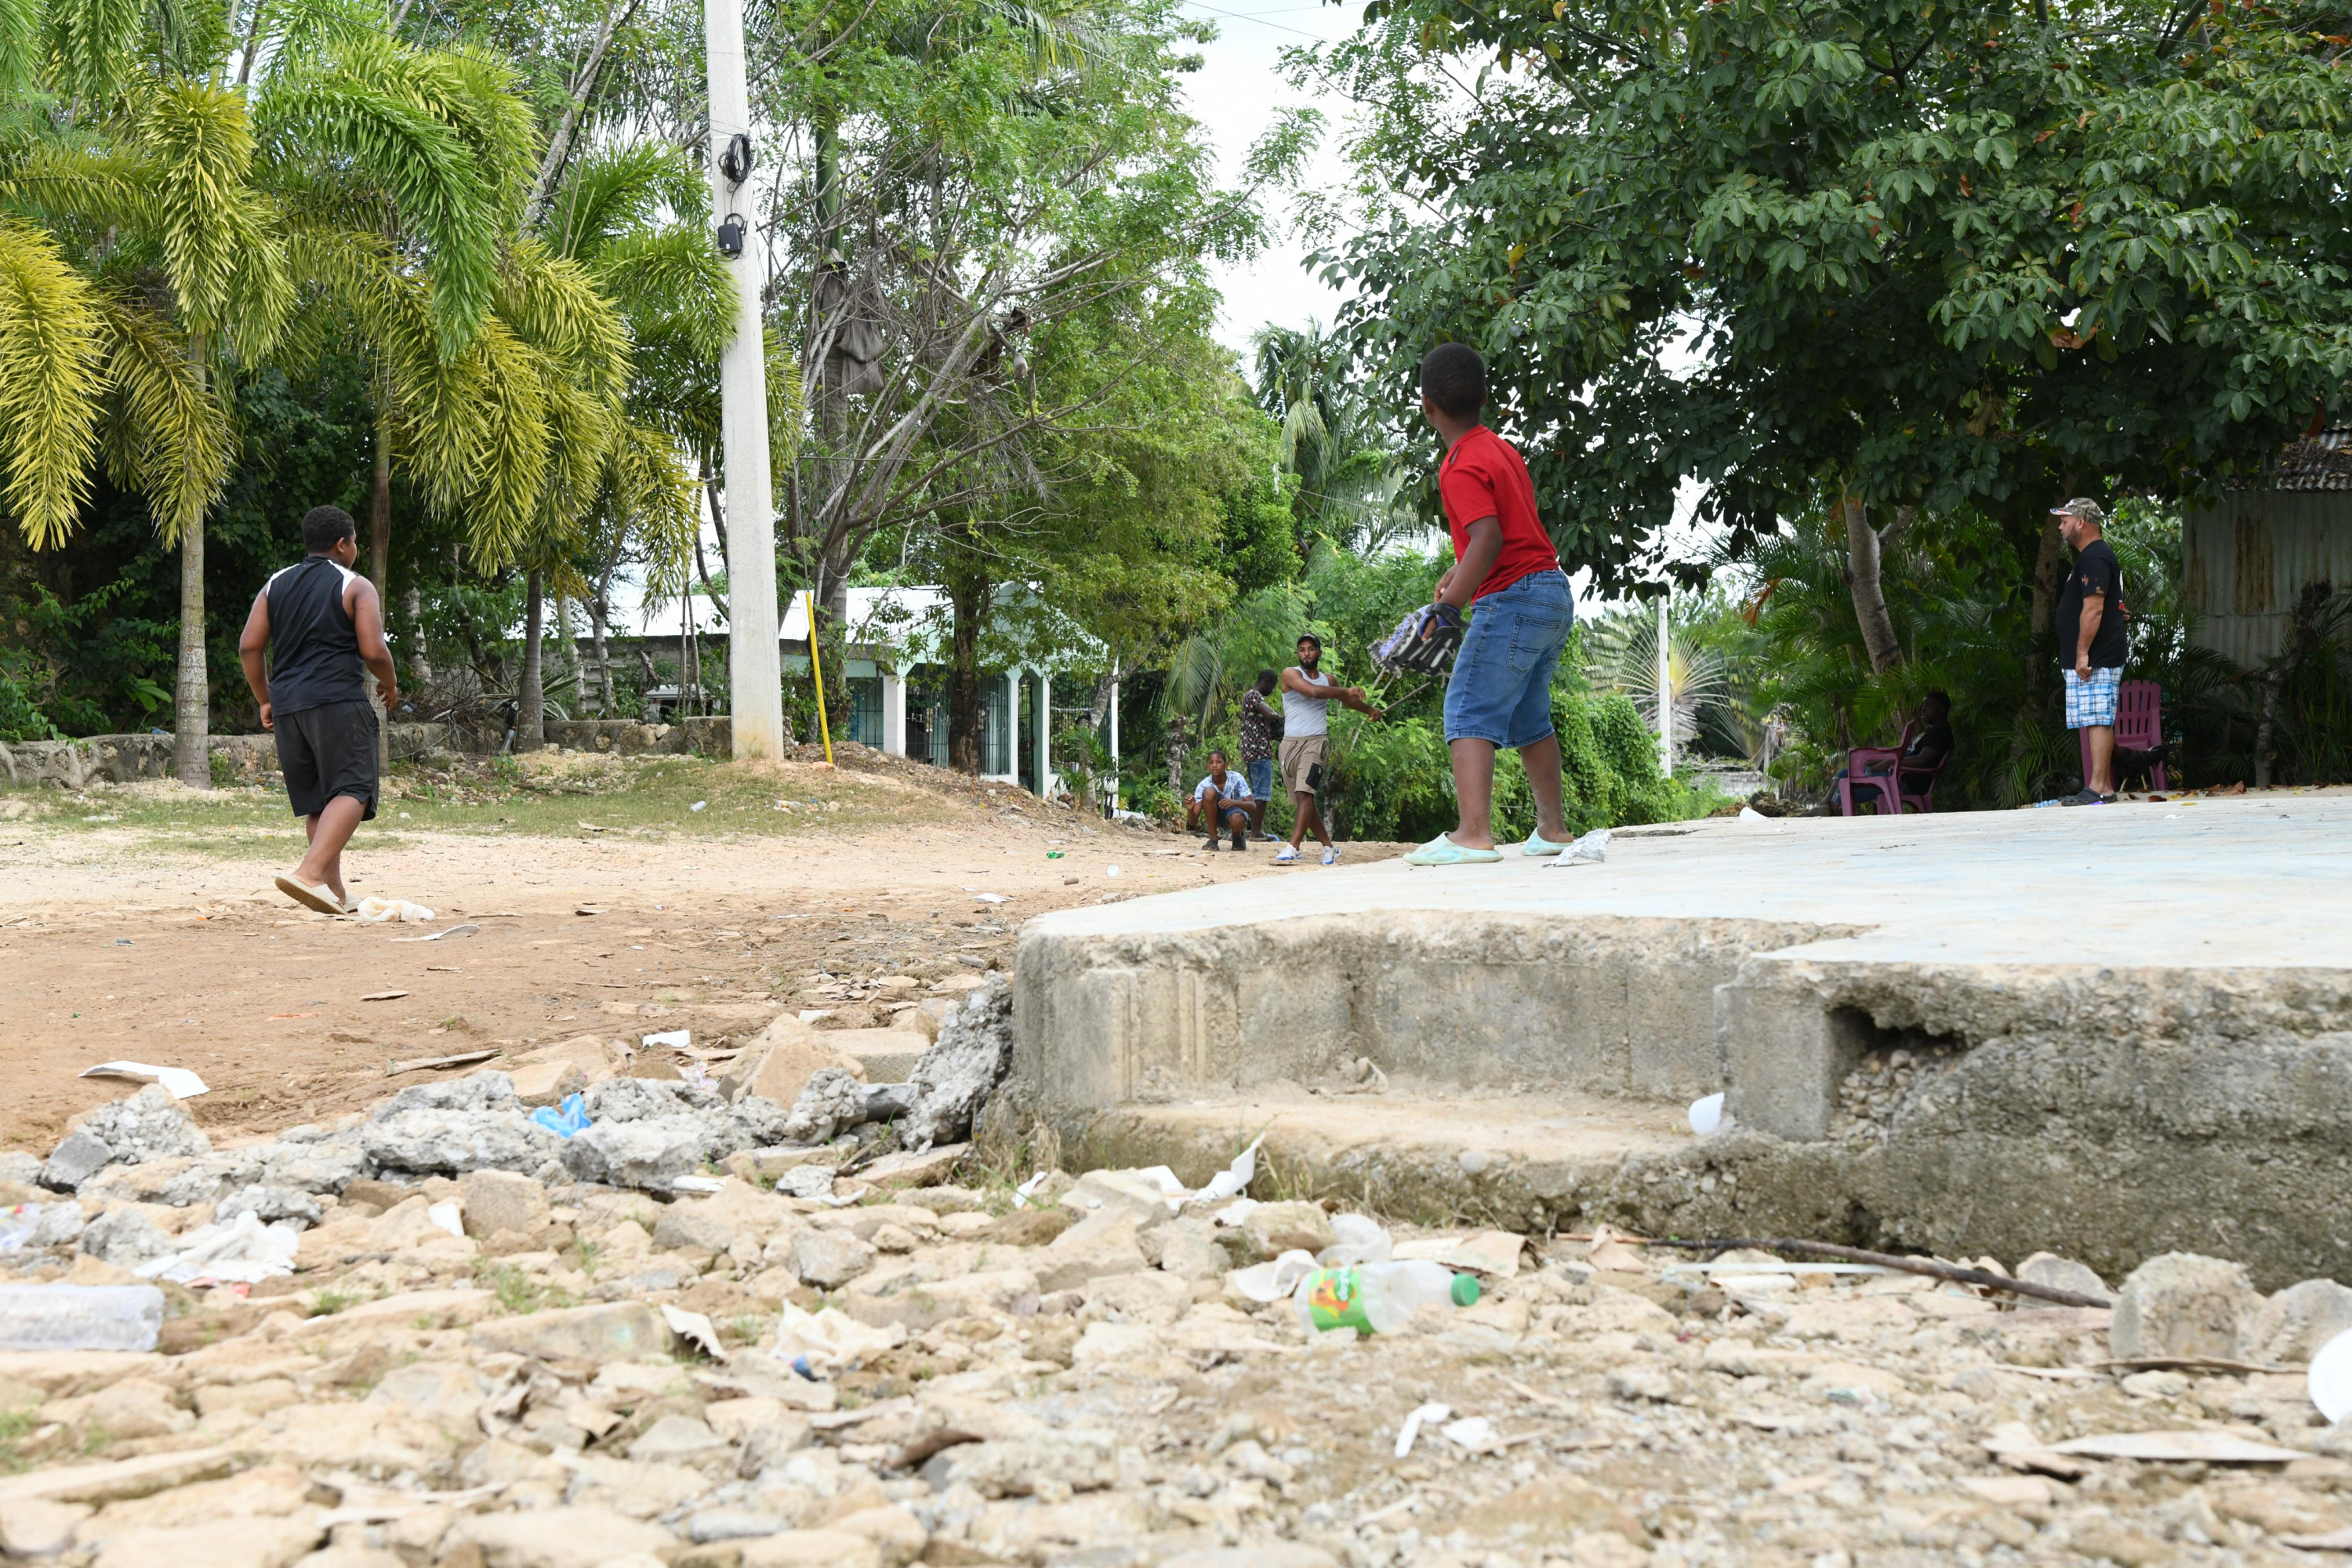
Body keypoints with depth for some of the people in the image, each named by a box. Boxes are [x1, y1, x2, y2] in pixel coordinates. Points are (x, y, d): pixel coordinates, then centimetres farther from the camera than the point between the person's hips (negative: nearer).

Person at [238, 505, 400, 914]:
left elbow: (249, 646, 10)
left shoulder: (276, 585, 17)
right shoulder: (356, 587, 2)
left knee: (316, 802, 12)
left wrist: (264, 699, 19)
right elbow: (373, 651, -7)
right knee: (351, 792, -12)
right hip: (337, 701, -6)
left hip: (286, 706, 6)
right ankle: (309, 872, -32)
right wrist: (390, 685, 12)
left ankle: (334, 892, 12)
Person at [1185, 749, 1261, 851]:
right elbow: (1193, 822, -24)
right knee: (1209, 792, -29)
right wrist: (1190, 809, -48)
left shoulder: (1236, 779, -24)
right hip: (1216, 815, 2)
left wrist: (1235, 802, -51)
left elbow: (1253, 807, -31)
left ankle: (1238, 836, 0)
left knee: (1237, 821, -40)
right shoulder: (1203, 785, -21)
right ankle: (1213, 839, -18)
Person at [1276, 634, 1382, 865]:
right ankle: (1329, 847, 17)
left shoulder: (1328, 680, 14)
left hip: (1315, 742, 0)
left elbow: (1347, 700, 36)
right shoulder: (1290, 674, 1)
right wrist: (1346, 690, -12)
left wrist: (1370, 710, 50)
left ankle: (1292, 849, -29)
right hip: (1290, 743, 1)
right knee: (1303, 800, 5)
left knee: (1305, 794, -19)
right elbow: (1313, 691, -17)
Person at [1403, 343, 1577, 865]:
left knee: (1468, 713, -14)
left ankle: (1473, 834, -26)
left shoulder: (1462, 467, -13)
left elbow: (1489, 538, -26)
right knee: (1529, 718, 19)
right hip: (1554, 592, 10)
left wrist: (1449, 606, -28)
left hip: (1514, 598, -10)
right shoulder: (1502, 448, 15)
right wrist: (1456, 575, 32)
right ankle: (1552, 827, 25)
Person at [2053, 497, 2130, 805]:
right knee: (2098, 721, 10)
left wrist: (2082, 653, -22)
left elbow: (2093, 609, -21)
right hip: (2094, 660, 11)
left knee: (2097, 721, -13)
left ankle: (2098, 788, -16)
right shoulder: (2092, 555, 21)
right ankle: (2104, 786, 12)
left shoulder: (2094, 558, -13)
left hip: (2094, 661, -11)